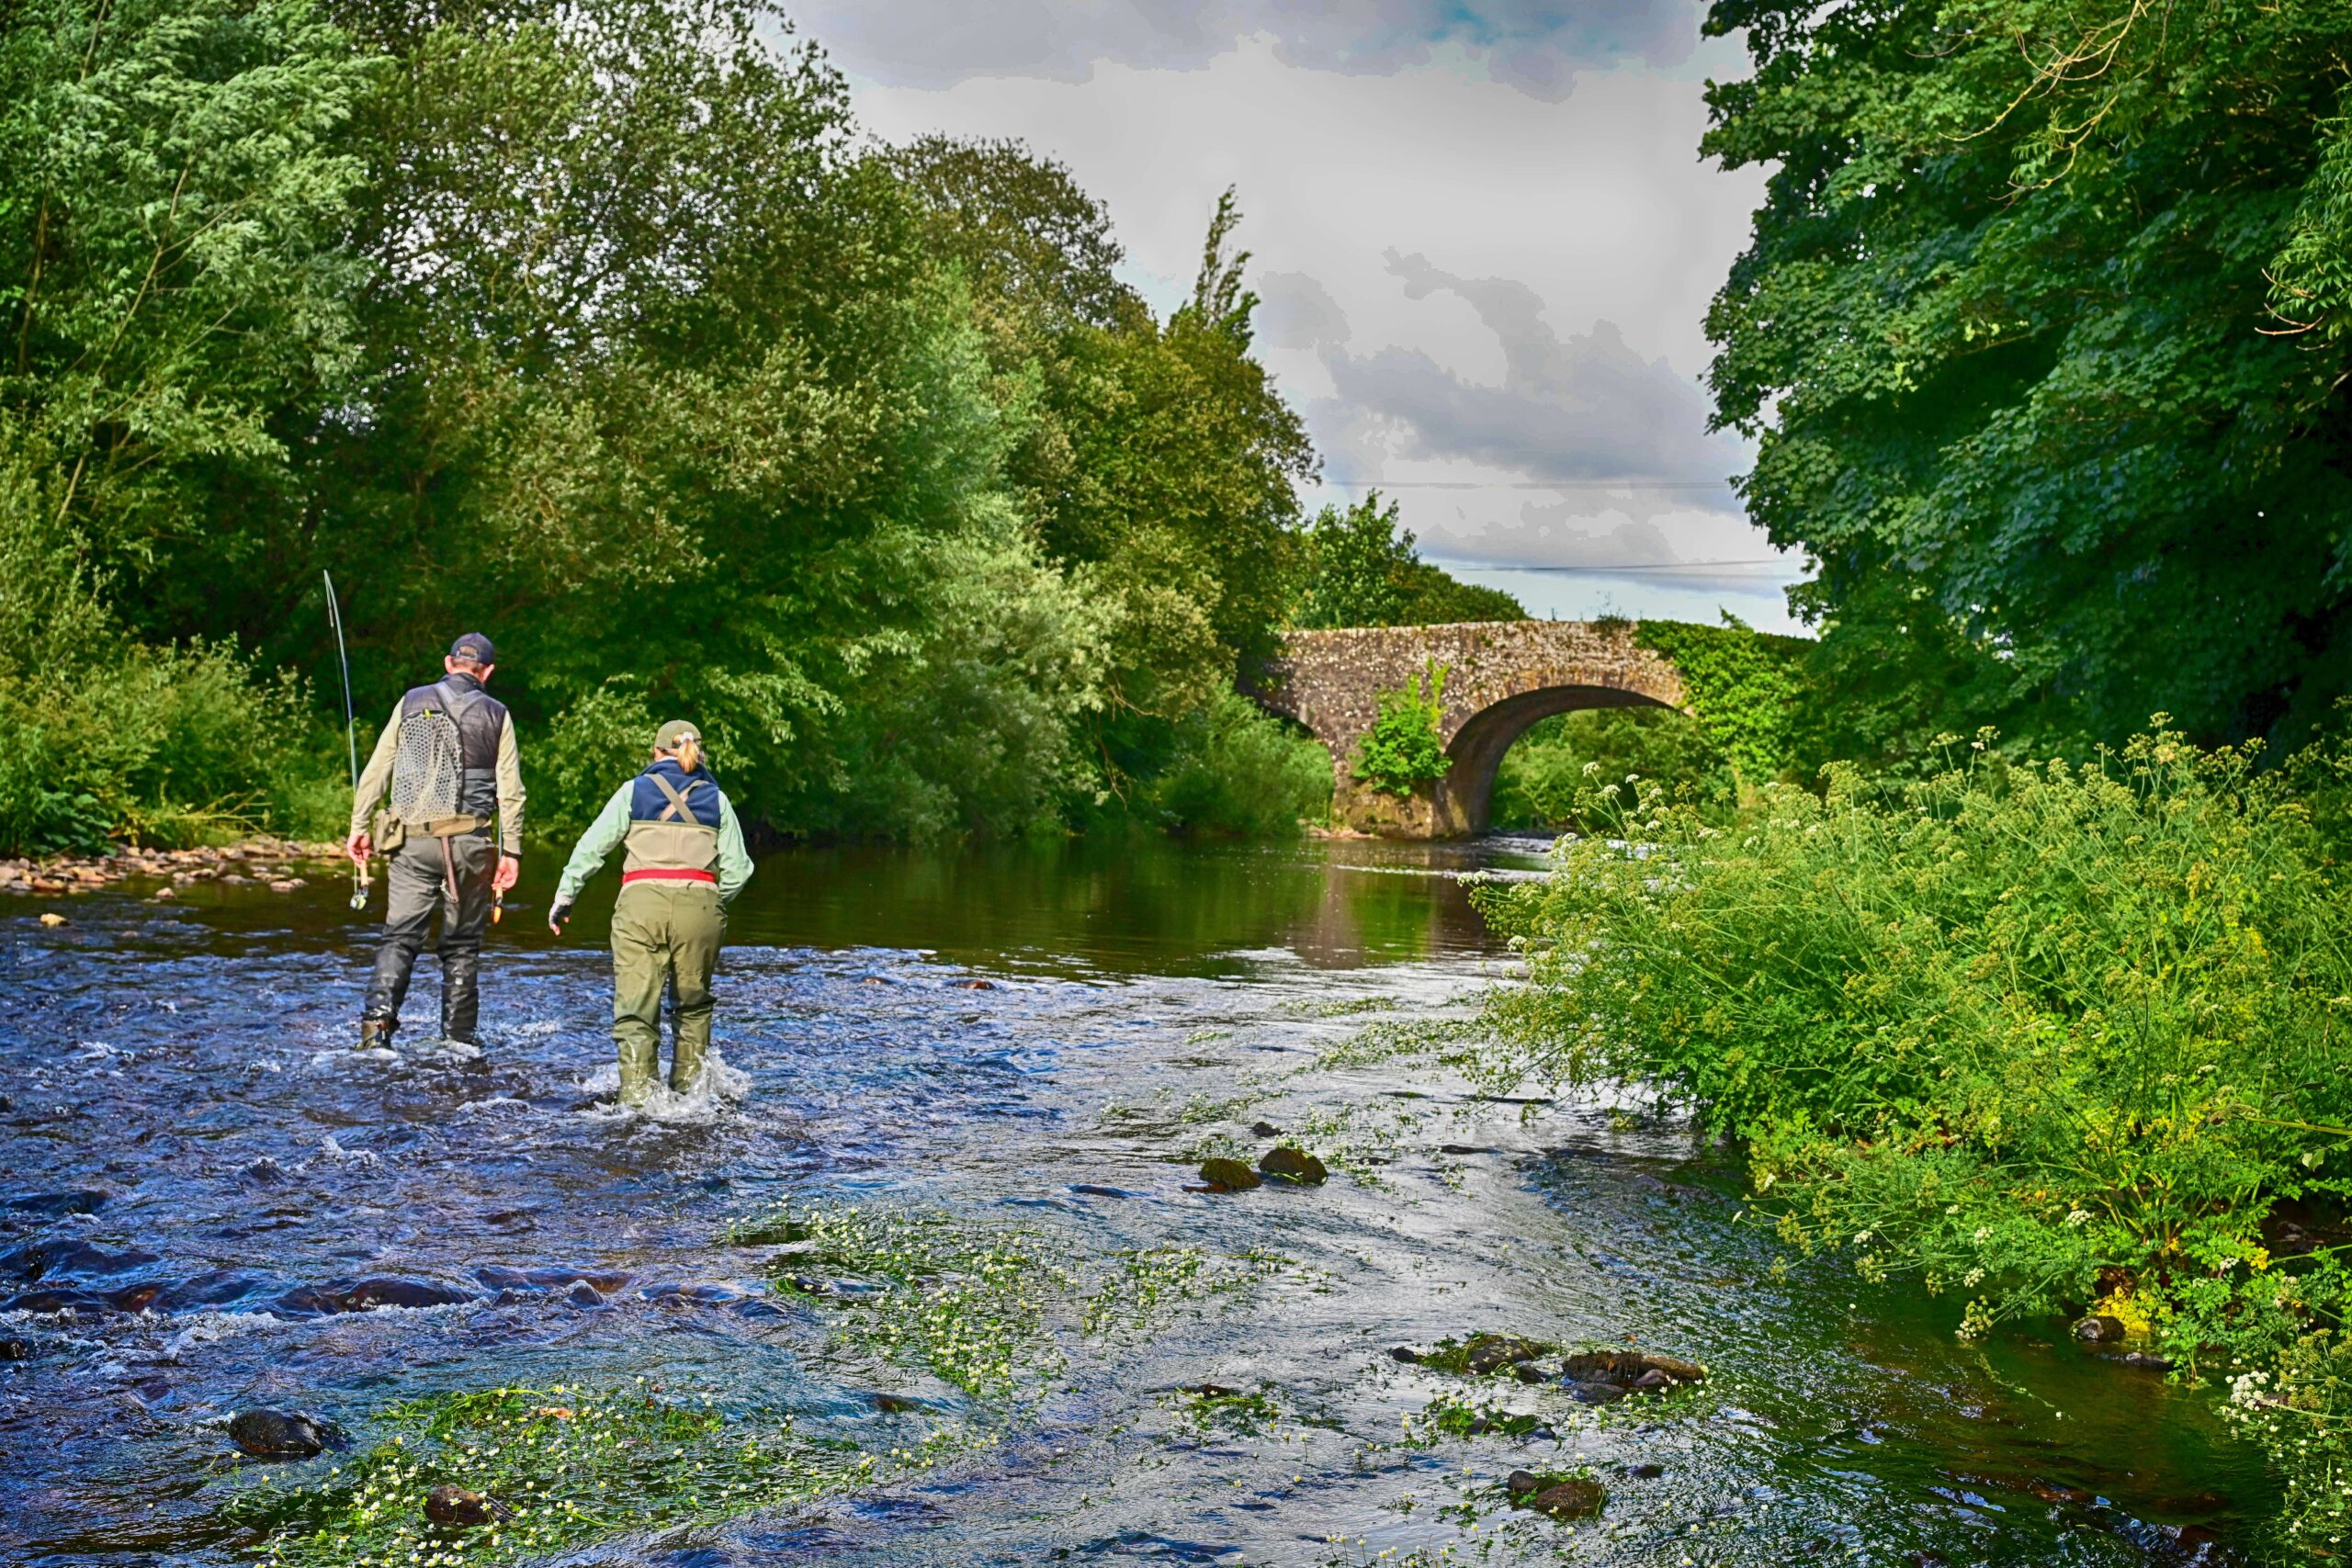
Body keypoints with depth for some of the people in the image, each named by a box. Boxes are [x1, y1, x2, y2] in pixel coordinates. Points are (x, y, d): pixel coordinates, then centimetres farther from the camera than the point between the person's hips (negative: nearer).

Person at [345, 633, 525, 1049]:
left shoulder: (411, 703, 7)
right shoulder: (496, 715, 5)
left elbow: (376, 771, 5)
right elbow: (510, 790, 1)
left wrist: (359, 825, 11)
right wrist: (511, 850, 4)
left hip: (412, 841, 1)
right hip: (468, 842, -1)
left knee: (400, 935, 2)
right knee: (462, 944, 9)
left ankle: (378, 1018, -17)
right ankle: (459, 1038, 12)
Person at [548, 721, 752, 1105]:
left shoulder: (634, 790, 12)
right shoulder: (717, 799, 15)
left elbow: (592, 847, 7)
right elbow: (737, 869, 10)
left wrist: (564, 896, 14)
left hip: (641, 904, -2)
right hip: (699, 904, 2)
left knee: (635, 1008, -2)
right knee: (692, 1005, 20)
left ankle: (637, 1096, -14)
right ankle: (688, 1087, 18)